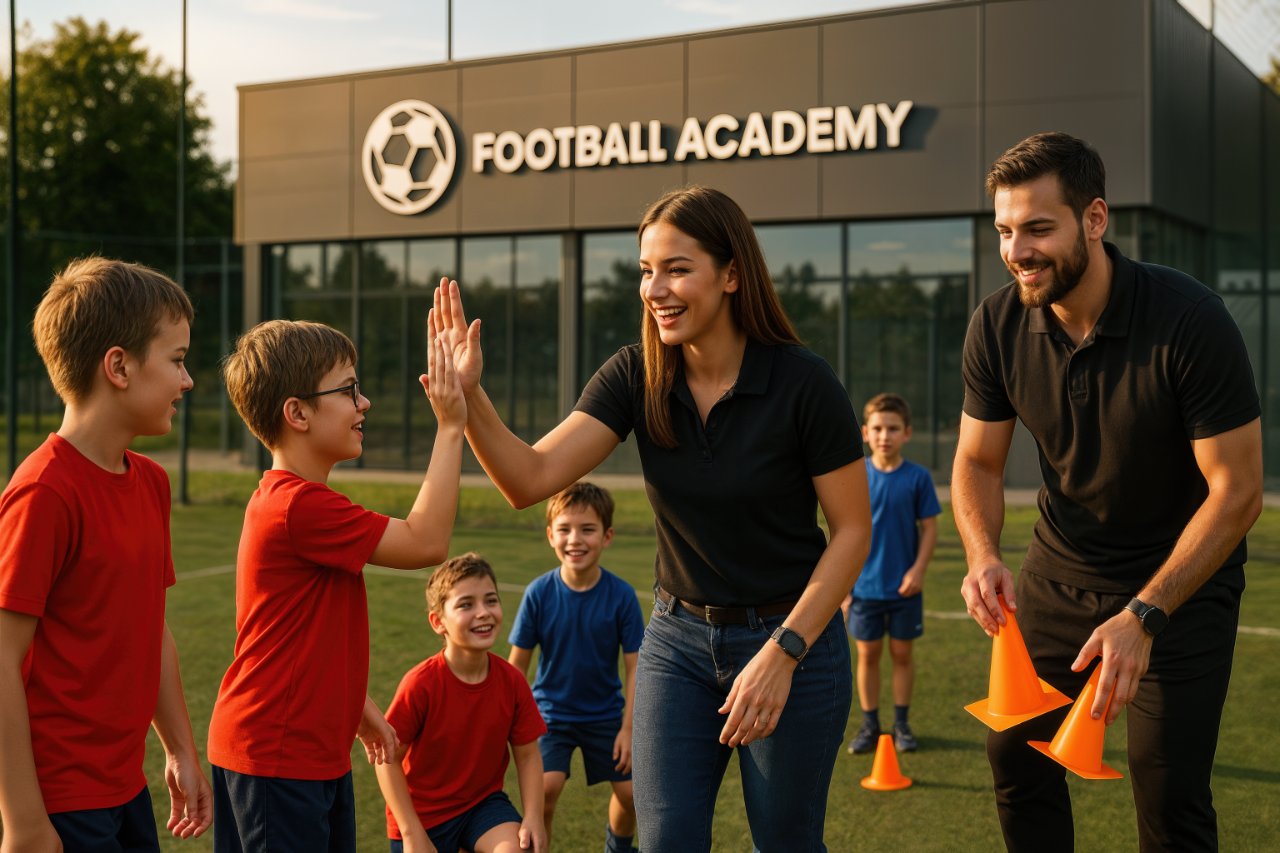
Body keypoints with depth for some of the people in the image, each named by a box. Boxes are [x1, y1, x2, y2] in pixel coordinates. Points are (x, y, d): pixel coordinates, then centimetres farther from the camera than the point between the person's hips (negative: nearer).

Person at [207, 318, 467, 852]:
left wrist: (359, 707, 23)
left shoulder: (282, 499, 12)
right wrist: (451, 427, -18)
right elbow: (425, 543, -22)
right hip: (276, 757, -10)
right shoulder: (301, 506, -22)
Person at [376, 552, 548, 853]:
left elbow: (527, 754, -3)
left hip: (483, 801, 2)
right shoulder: (420, 684, -22)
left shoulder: (512, 681, -12)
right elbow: (388, 759, -16)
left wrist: (533, 817, -16)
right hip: (423, 811, -2)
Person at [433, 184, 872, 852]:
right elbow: (530, 479, -15)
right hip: (679, 638, 3)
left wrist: (782, 653, -17)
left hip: (793, 638, -3)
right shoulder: (637, 377, -7)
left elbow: (851, 530, -11)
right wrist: (467, 397, -31)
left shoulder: (802, 382, -17)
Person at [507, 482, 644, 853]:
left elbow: (634, 667, -9)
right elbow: (517, 664, -6)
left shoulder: (621, 595, -15)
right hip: (552, 712, -1)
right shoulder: (539, 593, -15)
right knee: (544, 790, -19)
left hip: (606, 713, 1)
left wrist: (628, 727, -9)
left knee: (630, 792, 5)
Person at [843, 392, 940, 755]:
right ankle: (869, 725, 20)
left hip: (904, 588, -1)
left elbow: (929, 528, -1)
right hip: (865, 586, 1)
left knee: (902, 653, 9)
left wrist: (918, 569, -13)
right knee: (867, 655, 8)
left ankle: (902, 723, 22)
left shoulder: (918, 477, -6)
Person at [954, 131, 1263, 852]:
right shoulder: (998, 326, -12)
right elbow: (978, 463, -2)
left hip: (1182, 578, -4)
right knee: (1016, 751, 7)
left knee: (1169, 793, -4)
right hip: (1060, 569, 4)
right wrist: (985, 555, -23)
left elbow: (1237, 491, -22)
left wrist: (1143, 615, -30)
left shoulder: (1190, 320, -25)